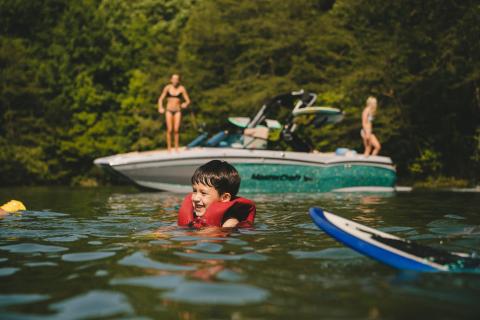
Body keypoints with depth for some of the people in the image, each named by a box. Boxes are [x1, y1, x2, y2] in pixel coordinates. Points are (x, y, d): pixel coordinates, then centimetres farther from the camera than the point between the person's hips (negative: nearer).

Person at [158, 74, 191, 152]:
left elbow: (188, 100, 2)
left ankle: (176, 148, 2)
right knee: (169, 130, -5)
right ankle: (169, 148, 1)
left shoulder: (182, 88, -2)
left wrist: (185, 104, -21)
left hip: (177, 111, 0)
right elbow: (161, 99, 9)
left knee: (176, 130, -8)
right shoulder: (167, 88, 1)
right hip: (169, 111, 0)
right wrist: (160, 107, -8)